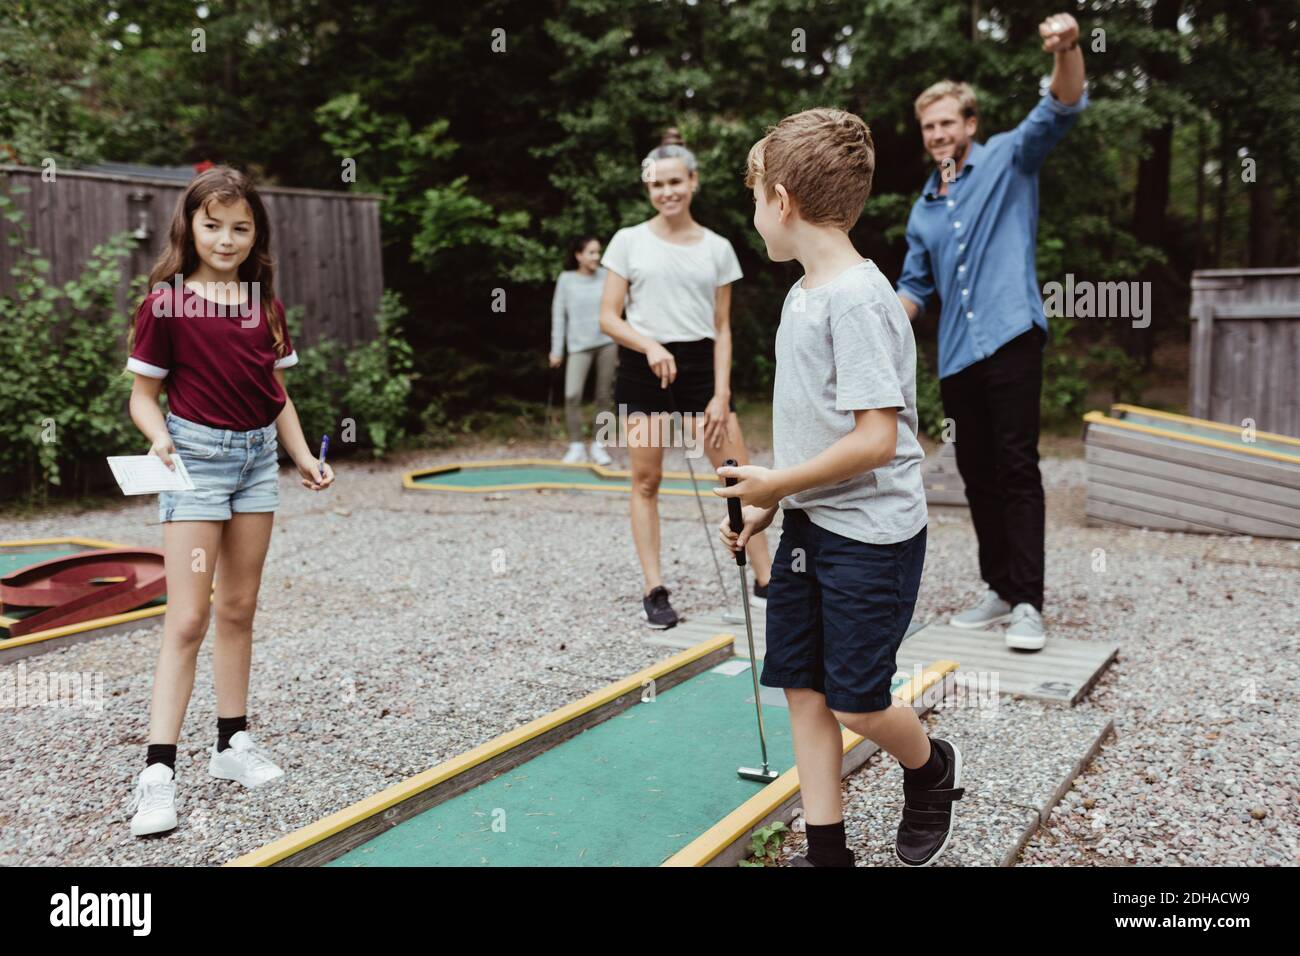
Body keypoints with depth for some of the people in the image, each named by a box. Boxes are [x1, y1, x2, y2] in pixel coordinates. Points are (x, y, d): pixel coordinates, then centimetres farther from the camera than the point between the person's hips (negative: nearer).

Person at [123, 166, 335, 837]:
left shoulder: (263, 303, 8)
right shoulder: (166, 302, -7)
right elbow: (143, 395, -5)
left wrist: (303, 456, 8)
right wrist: (158, 435, -25)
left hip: (258, 456, 5)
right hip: (197, 455, -5)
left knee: (239, 610, 11)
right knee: (187, 620, -8)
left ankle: (232, 743, 22)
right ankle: (158, 773, -4)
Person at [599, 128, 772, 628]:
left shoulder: (717, 248, 6)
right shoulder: (629, 241, 2)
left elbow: (722, 328, 5)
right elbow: (608, 317, 0)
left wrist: (721, 394, -4)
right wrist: (650, 346, -17)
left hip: (700, 367, 1)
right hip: (643, 369, -1)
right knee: (646, 481, 1)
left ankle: (765, 582, 9)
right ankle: (654, 592, 10)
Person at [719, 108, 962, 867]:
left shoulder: (858, 299, -20)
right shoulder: (803, 294, 8)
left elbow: (874, 439, -25)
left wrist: (776, 484, -15)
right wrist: (769, 503, 9)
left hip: (870, 534, -8)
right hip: (809, 525, 9)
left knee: (855, 698, 3)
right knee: (803, 686, 10)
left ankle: (933, 771, 35)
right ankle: (827, 850, 23)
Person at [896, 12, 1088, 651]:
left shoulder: (1009, 159, 5)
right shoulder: (924, 211, 20)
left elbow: (1062, 109, -9)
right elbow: (915, 286, 24)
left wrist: (1066, 50, -28)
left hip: (1011, 339, -6)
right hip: (955, 356, 6)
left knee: (1017, 469, -10)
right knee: (977, 476, 9)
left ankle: (1027, 604, -8)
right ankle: (998, 590, 19)